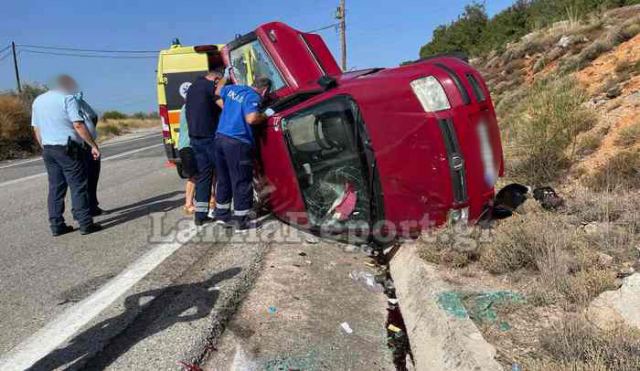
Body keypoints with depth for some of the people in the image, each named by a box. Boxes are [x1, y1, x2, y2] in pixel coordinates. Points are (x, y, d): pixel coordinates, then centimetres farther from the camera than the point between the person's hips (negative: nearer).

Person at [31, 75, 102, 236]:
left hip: (48, 149, 7)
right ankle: (85, 224, -2)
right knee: (78, 186, -3)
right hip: (67, 148, -7)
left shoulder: (38, 100, 15)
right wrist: (93, 145, -16)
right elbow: (78, 125, -17)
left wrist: (45, 148, 21)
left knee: (55, 188, 10)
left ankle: (57, 225, 12)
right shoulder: (67, 98, -8)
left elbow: (36, 129, 16)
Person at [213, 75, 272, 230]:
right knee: (242, 182, 1)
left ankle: (222, 214, 29)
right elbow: (251, 119, -26)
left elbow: (218, 91, 34)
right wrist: (266, 115, -10)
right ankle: (241, 220, 6)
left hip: (220, 138, 9)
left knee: (223, 178, 19)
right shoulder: (253, 97, -11)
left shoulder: (233, 89, 13)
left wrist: (225, 76, 51)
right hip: (237, 143, -8)